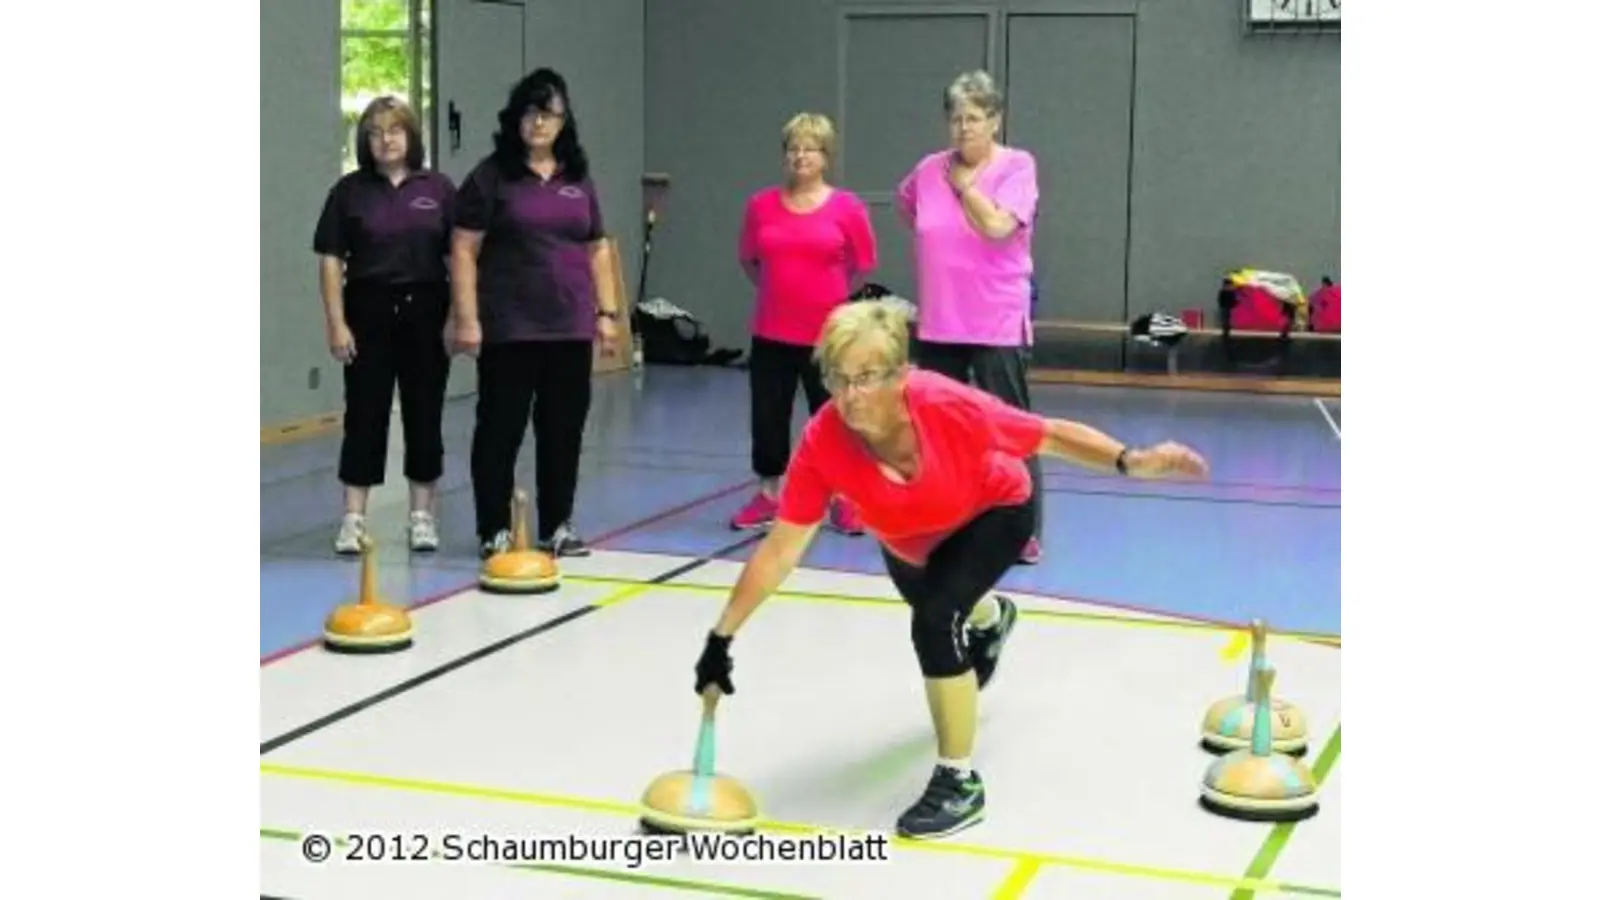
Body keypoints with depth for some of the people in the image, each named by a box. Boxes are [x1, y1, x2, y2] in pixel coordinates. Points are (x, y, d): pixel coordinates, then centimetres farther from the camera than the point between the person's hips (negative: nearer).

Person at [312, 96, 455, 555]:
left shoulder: (438, 188, 3)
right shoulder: (350, 190, 1)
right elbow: (330, 260, 0)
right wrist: (336, 323, -7)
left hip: (425, 311, 1)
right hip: (369, 313, -1)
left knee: (425, 415, 5)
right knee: (364, 416, 2)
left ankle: (422, 516, 16)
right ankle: (354, 519, 8)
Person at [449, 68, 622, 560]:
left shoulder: (579, 179, 12)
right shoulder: (491, 176, -2)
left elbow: (597, 249, 16)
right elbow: (464, 250, -5)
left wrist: (607, 312, 10)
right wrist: (466, 318, -11)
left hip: (570, 328, 4)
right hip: (509, 329, -4)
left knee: (565, 430, 8)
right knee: (501, 428, 2)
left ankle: (557, 527, 19)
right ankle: (495, 531, 10)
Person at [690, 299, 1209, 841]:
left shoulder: (950, 406, -41)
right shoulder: (822, 443, -36)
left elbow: (1053, 436, -29)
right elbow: (779, 552, -30)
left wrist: (1131, 462, -44)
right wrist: (722, 637, -32)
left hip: (994, 514, -4)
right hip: (908, 542, 4)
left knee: (936, 622, -29)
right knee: (939, 614, 33)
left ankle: (960, 781, -8)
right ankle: (991, 617, 75)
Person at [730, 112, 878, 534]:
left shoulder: (847, 207, -6)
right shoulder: (761, 205, 0)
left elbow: (863, 265, 5)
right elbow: (749, 260, 15)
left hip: (827, 334, -2)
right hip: (771, 333, 2)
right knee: (768, 417, 10)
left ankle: (842, 500, 18)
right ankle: (768, 495, 26)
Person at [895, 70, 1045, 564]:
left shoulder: (1018, 166, -9)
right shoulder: (929, 169, 4)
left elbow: (997, 225, -23)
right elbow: (905, 204, 26)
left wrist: (964, 183, -11)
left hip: (997, 324, -5)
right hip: (936, 323, 5)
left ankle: (1026, 531, 6)